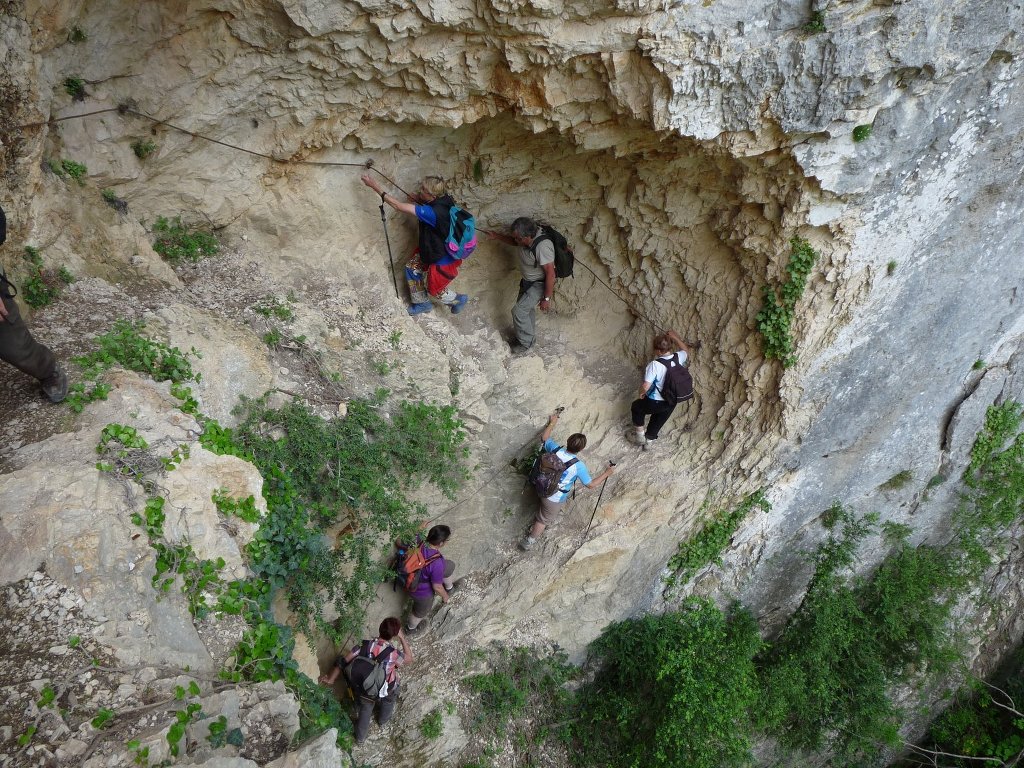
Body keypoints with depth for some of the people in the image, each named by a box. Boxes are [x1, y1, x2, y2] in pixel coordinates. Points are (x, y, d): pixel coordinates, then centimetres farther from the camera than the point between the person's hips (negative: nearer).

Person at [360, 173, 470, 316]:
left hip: (442, 259, -9)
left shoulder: (433, 212, -40)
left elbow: (398, 206, -38)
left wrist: (375, 186, -34)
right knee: (412, 269, 16)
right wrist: (419, 200, -7)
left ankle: (459, 299, 39)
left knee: (433, 289, 12)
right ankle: (422, 303, 35)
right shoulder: (443, 200, -15)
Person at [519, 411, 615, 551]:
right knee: (543, 520, 19)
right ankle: (529, 542, 35)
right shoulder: (578, 466, -32)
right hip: (555, 499, -5)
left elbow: (544, 437, 1)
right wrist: (606, 473, -8)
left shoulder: (556, 449, -21)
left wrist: (552, 423, 14)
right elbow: (591, 484, -19)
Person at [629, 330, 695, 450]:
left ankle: (640, 434, 35)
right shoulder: (678, 357, -12)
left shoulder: (654, 365, -30)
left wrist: (641, 393, -9)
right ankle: (648, 441, 47)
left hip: (655, 403, -5)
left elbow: (645, 386, -31)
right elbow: (688, 351, 14)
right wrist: (676, 338, 15)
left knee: (636, 407, 27)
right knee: (657, 422, 30)